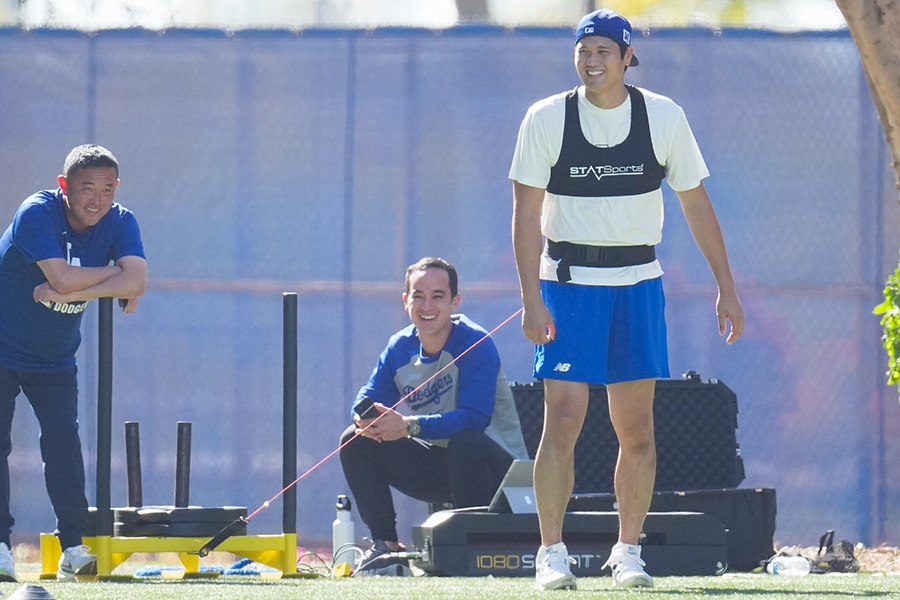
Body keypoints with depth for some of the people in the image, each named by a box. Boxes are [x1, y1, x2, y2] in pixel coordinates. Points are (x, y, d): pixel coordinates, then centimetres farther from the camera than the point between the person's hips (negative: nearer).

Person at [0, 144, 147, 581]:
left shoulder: (120, 224, -10)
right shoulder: (36, 214, -24)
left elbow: (136, 283, -26)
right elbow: (63, 278, -36)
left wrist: (66, 293, -31)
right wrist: (116, 273, -21)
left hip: (55, 360, 4)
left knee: (63, 439, -8)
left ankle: (73, 546, -7)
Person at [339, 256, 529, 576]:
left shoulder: (475, 344, -20)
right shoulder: (399, 348, 0)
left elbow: (475, 418, -29)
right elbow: (367, 400, -2)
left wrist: (408, 426, -35)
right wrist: (366, 418, -28)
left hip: (497, 469, -6)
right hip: (438, 465, 7)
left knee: (464, 442, -39)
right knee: (355, 440, -4)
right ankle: (385, 547, -2)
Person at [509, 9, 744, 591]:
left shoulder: (664, 117, 1)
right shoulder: (547, 119, -4)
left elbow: (697, 204, 7)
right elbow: (526, 212, -5)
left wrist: (727, 288, 4)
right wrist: (531, 298, -13)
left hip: (638, 284, 2)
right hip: (568, 282, -2)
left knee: (636, 426, 1)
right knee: (563, 418, -10)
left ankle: (629, 550, 10)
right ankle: (552, 552, -3)